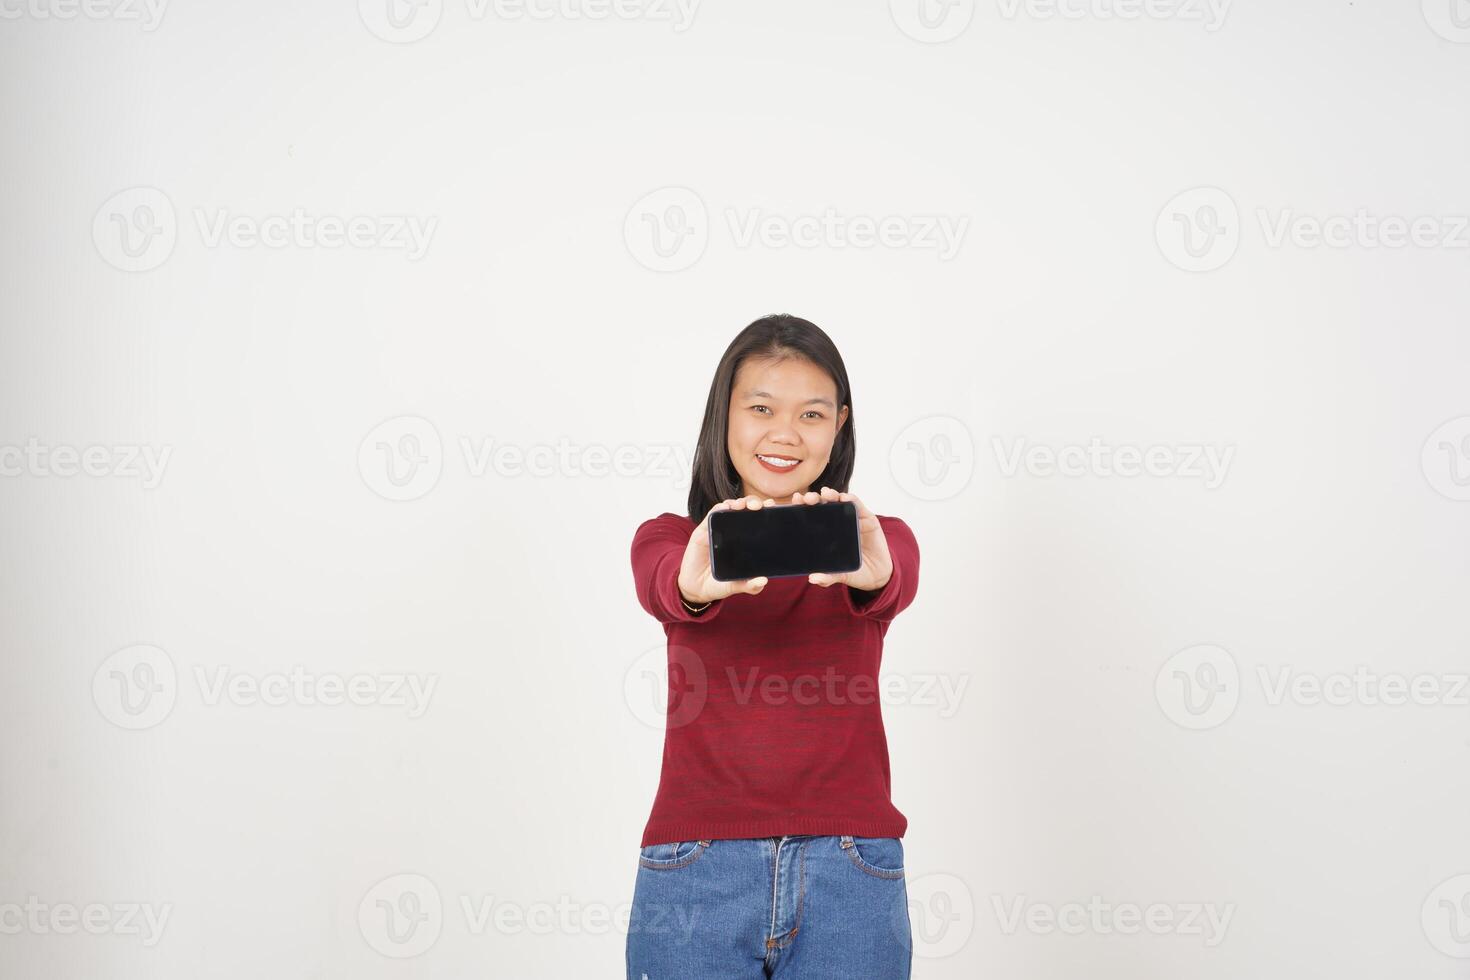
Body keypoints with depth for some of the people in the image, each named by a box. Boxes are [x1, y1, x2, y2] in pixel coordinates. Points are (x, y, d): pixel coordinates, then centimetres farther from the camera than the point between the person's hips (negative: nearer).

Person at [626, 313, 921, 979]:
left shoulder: (878, 542, 7)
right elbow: (660, 586, -17)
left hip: (848, 876, 0)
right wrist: (696, 582, -41)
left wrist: (872, 573, -41)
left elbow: (900, 584, -17)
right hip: (696, 870, 0)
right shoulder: (669, 539, 7)